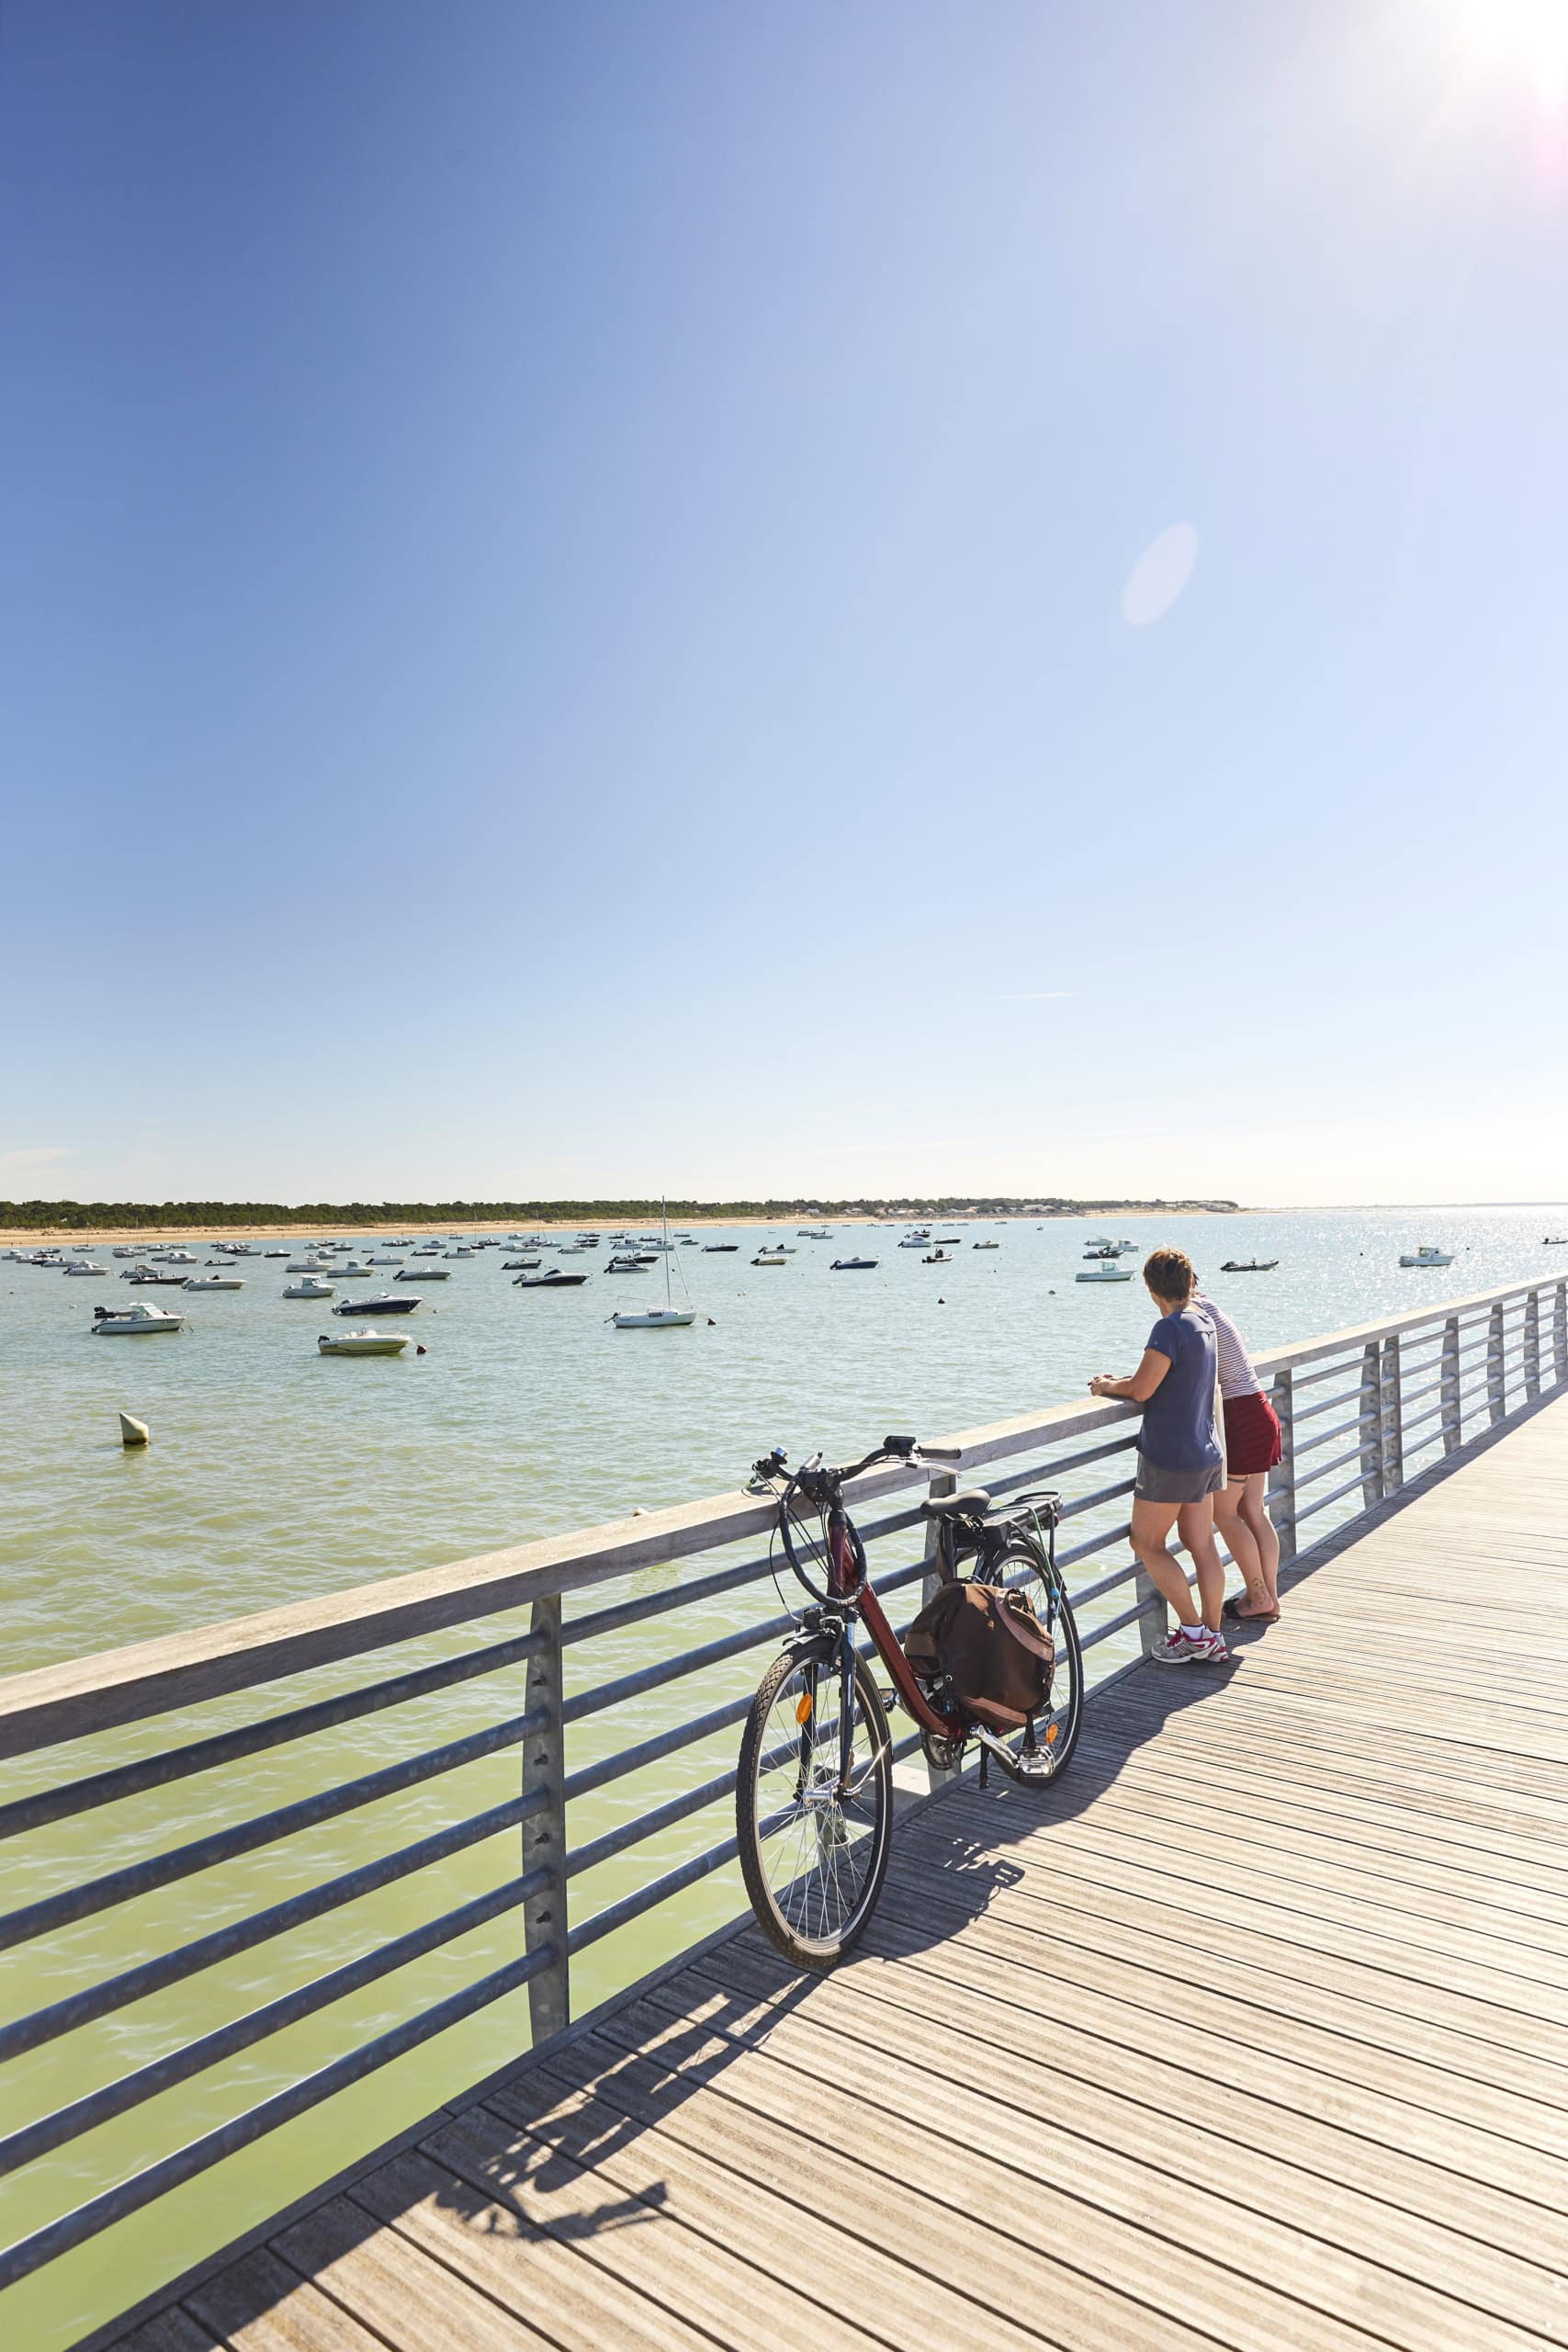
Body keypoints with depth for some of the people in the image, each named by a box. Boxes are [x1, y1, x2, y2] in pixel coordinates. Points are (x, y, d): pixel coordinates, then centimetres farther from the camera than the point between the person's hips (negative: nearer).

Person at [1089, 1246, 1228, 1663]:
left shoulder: (1170, 1327, -20)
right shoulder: (1205, 1323, 8)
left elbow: (1141, 1390, -21)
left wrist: (1108, 1385, -2)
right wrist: (1119, 1383, 15)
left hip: (1170, 1457, -9)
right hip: (1207, 1454, 9)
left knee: (1147, 1543, 5)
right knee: (1202, 1545, 13)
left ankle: (1193, 1631, 7)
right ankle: (1212, 1638, 18)